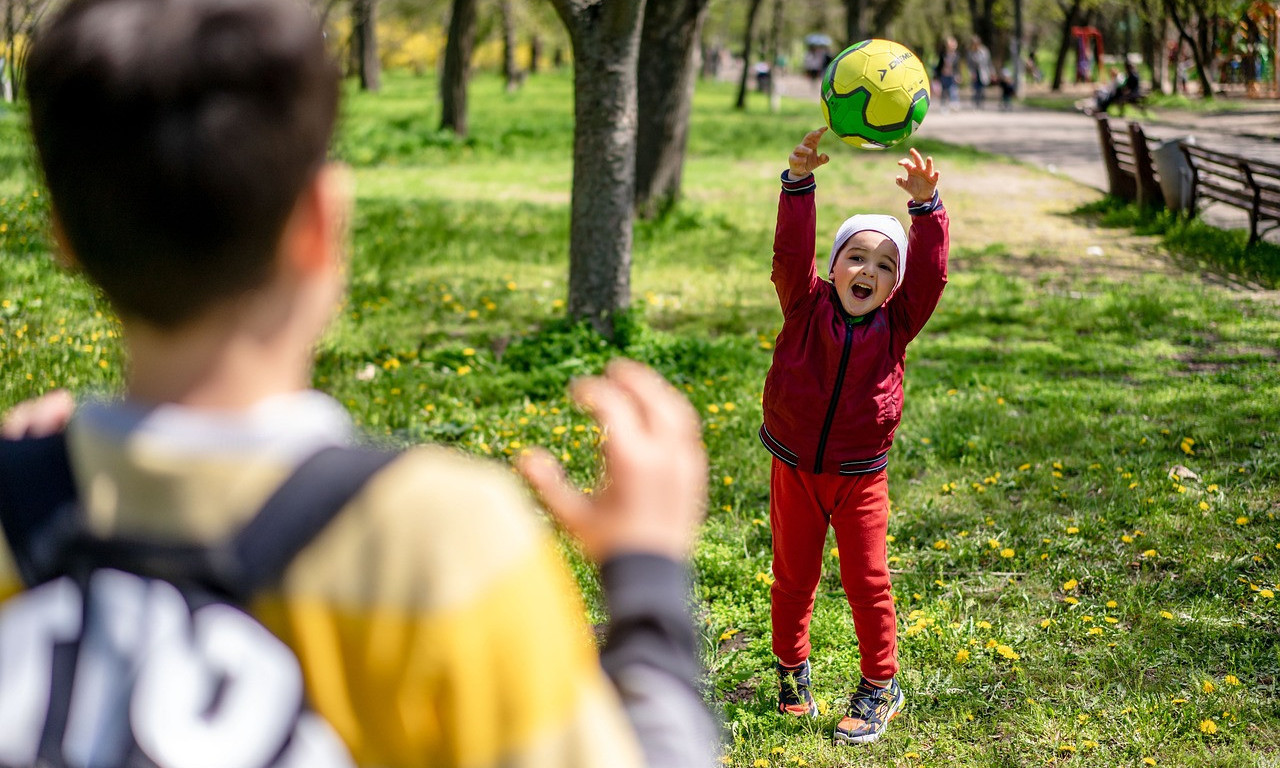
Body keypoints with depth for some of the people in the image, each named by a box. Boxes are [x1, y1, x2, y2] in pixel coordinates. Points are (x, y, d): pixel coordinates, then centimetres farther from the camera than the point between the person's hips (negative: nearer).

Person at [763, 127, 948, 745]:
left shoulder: (896, 324, -5)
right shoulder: (807, 308, -7)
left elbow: (929, 271, -17)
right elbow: (791, 253, -20)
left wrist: (925, 204, -30)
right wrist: (799, 181, -33)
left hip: (859, 478, 0)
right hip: (793, 470, 0)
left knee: (867, 583, 6)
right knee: (793, 577, 14)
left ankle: (880, 685, 22)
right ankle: (792, 671, 33)